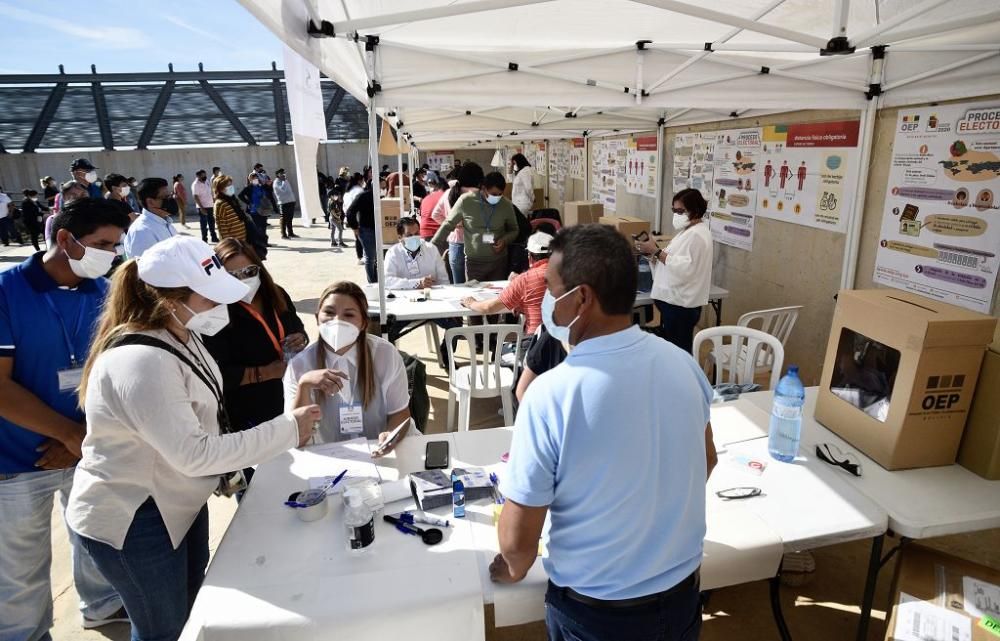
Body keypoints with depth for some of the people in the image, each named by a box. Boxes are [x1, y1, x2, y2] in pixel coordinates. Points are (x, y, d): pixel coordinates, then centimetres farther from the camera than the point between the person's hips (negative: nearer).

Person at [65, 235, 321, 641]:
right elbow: (194, 453, -31)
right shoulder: (142, 364, -32)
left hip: (177, 501, 9)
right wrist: (287, 430, -28)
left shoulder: (180, 337, -2)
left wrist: (226, 470, 14)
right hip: (131, 519, -9)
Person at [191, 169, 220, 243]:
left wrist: (214, 200, 16)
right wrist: (201, 208, -22)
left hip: (210, 206, 7)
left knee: (212, 222, 14)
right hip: (203, 207, -7)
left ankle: (214, 237, 25)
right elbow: (196, 197, -18)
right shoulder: (196, 185, -15)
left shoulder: (207, 181, 7)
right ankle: (204, 239, 8)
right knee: (204, 224, 0)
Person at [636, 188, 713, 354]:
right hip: (674, 300, 10)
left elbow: (683, 268, -26)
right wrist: (653, 253, 2)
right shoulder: (689, 231, 15)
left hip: (681, 304, -10)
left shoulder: (696, 234, -18)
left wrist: (655, 251, -22)